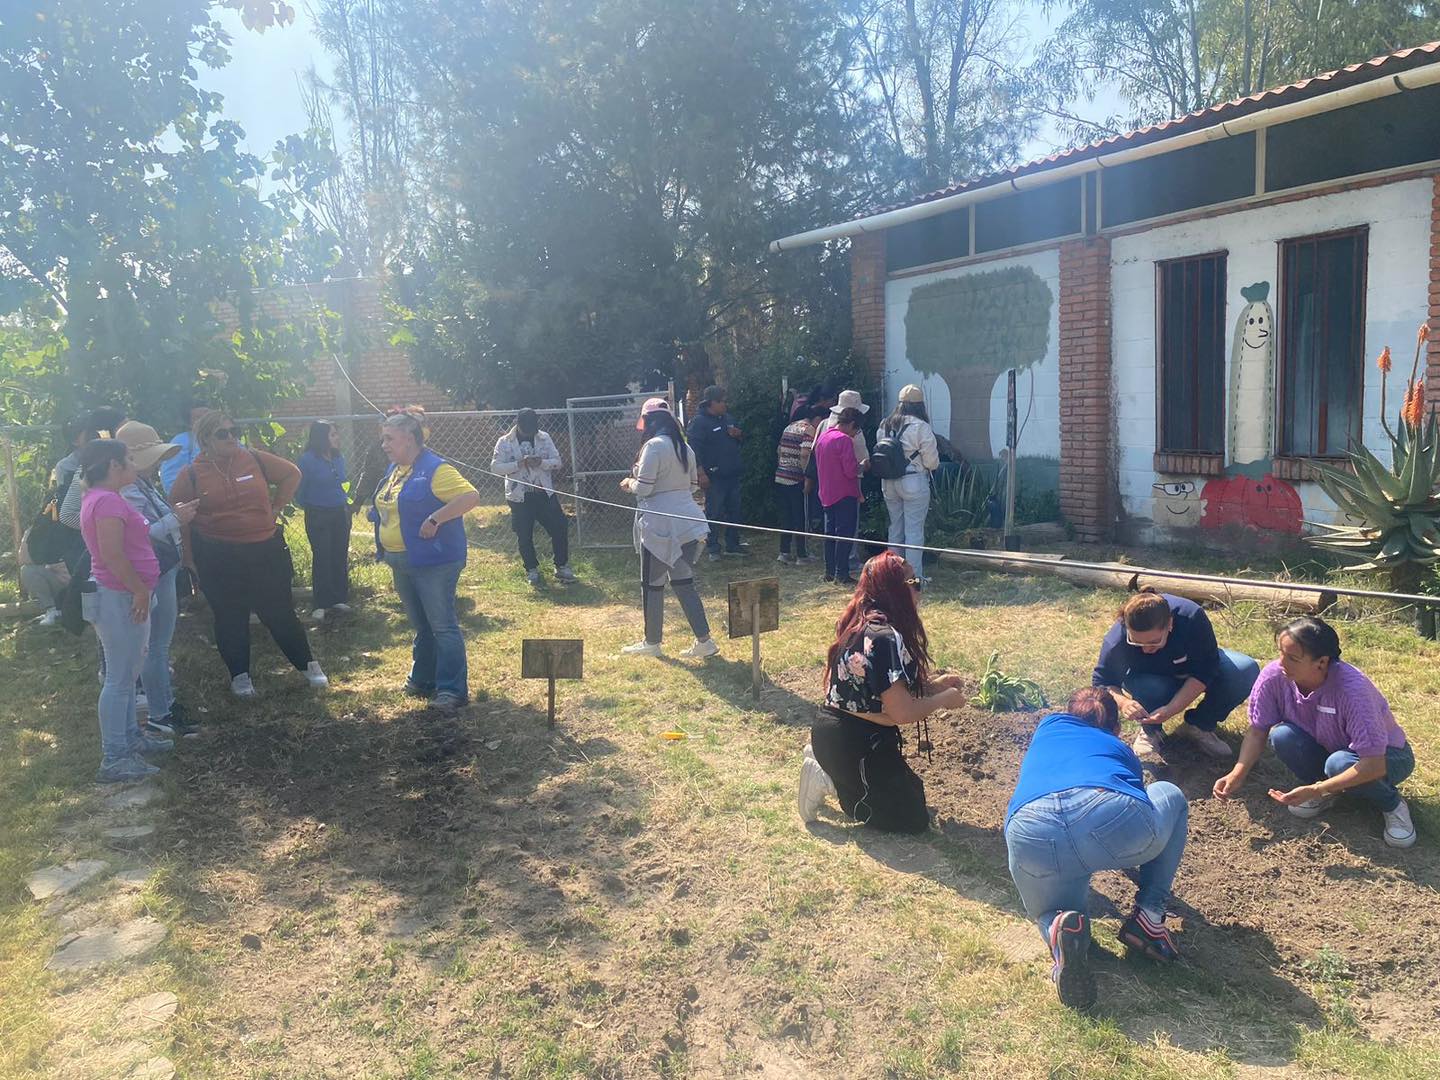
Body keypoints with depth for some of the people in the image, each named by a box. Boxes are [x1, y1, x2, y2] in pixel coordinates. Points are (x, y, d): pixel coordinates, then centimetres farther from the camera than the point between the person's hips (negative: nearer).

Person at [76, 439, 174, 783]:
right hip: (119, 599, -11)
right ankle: (114, 759, 1)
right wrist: (139, 589, -19)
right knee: (120, 679, -5)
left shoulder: (98, 497, 14)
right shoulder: (108, 500, -19)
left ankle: (130, 736, 32)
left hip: (122, 597, 11)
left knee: (126, 674, 20)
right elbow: (112, 553, -26)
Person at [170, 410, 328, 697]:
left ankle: (307, 664, 21)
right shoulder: (192, 474, -5)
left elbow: (292, 474, 11)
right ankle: (240, 676, 26)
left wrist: (276, 508, 6)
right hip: (218, 560, 0)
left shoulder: (255, 459, -2)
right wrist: (189, 556, 1)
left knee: (280, 613, 7)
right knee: (230, 619, 11)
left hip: (266, 551, 1)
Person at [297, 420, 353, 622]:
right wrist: (306, 506, 8)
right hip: (318, 515, -5)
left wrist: (344, 502, 12)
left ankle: (339, 599, 17)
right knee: (322, 558, -3)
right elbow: (299, 488, -4)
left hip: (340, 513, 5)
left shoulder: (339, 457, 4)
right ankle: (321, 604, 5)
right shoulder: (308, 459, -13)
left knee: (340, 557, 7)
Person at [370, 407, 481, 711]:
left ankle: (453, 690, 0)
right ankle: (422, 680, 31)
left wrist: (435, 519, -26)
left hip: (433, 561, -9)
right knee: (421, 626, 19)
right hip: (401, 562, 9)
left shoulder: (434, 468, -16)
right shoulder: (394, 470, 12)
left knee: (443, 626, -5)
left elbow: (471, 496, -26)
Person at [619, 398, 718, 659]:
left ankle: (652, 642, 19)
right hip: (687, 523, 7)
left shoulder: (653, 446, -13)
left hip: (659, 525, -7)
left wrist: (629, 483, 4)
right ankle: (704, 640, 8)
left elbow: (643, 488, -16)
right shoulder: (684, 447, 11)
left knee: (652, 584, 7)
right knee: (683, 581, 12)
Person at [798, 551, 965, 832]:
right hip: (852, 744, -10)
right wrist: (943, 699, -7)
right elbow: (902, 712, -24)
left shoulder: (860, 626, 6)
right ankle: (829, 781, -2)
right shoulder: (885, 637, -24)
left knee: (912, 792, 23)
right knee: (914, 820, 3)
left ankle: (826, 767, 13)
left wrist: (935, 683, 8)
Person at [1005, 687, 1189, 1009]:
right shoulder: (1122, 751, 38)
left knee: (1049, 914, 32)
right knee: (1171, 796, 35)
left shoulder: (1047, 727, 40)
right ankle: (1149, 915, 21)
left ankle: (1059, 928, -6)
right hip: (1114, 818, 0)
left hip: (1030, 835, 0)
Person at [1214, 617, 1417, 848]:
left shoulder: (1352, 689, -36)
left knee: (1339, 763, -36)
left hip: (1386, 757, -3)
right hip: (1326, 748, 4)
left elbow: (1374, 764, -35)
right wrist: (1237, 774, -24)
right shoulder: (1275, 675, -24)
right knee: (1282, 736, -27)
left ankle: (1392, 805, -3)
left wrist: (1314, 791, -39)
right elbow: (1258, 729, -11)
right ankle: (1329, 790, 1)